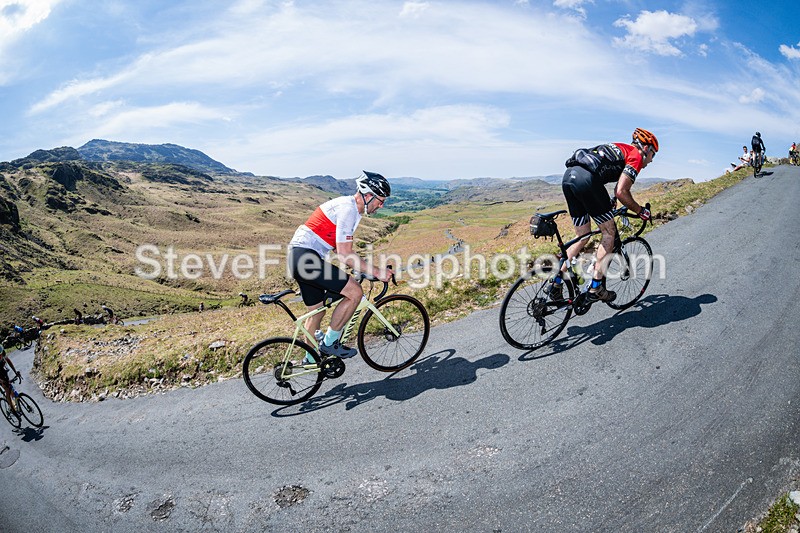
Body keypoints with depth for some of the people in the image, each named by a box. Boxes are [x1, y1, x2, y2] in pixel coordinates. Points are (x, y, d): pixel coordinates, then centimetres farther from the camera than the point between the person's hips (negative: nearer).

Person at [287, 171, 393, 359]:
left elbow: (341, 249, 21)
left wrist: (361, 269, 18)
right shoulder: (348, 209, -16)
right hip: (306, 257, -11)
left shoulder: (349, 207, 15)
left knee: (316, 311, 20)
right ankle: (329, 343, 1)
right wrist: (377, 272, -15)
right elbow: (345, 256, -20)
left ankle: (311, 358, 35)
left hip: (298, 256, 11)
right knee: (355, 292, -11)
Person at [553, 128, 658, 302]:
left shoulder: (621, 150, 35)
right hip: (586, 179, -8)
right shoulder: (637, 156, 8)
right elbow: (621, 192, -3)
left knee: (582, 236, 17)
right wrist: (640, 211, 11)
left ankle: (557, 283, 13)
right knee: (609, 232, 6)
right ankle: (596, 288, 4)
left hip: (568, 177, 8)